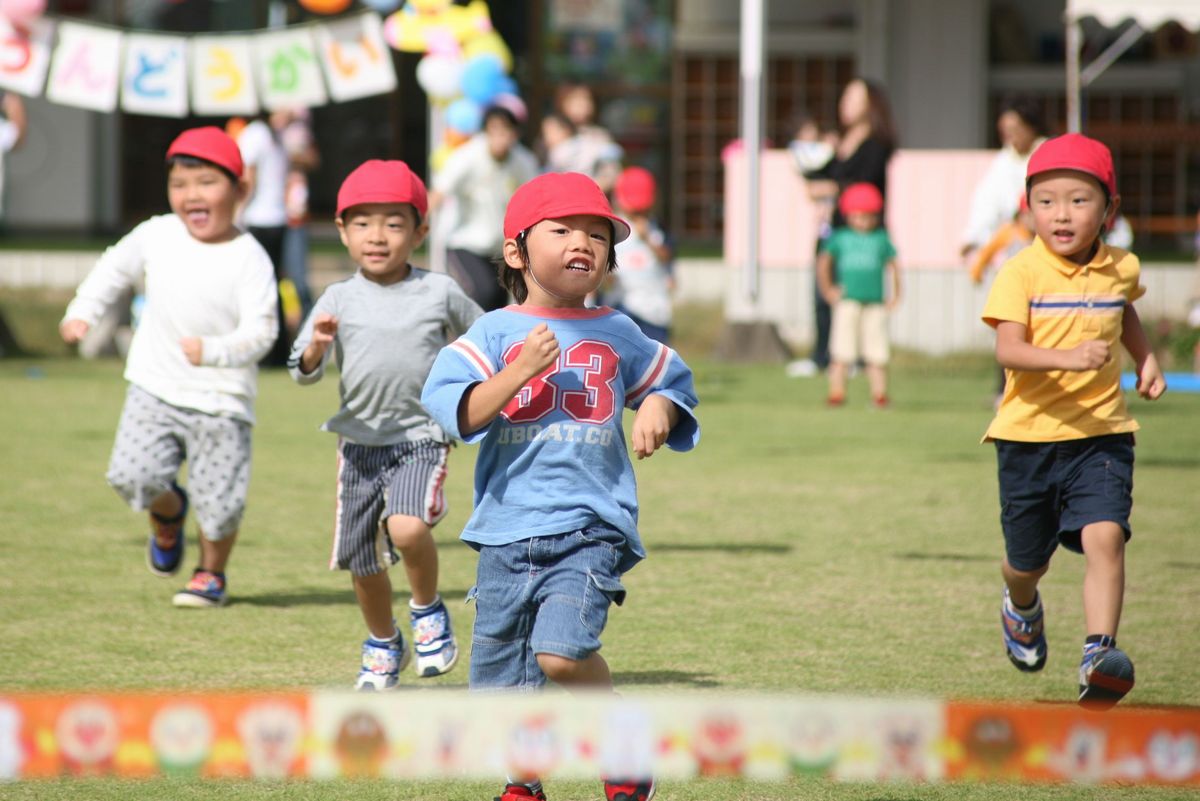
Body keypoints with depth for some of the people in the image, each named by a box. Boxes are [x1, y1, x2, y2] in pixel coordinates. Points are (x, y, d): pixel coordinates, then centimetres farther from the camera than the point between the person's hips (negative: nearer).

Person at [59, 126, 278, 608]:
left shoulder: (249, 259, -12)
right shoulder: (157, 236, 0)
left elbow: (260, 332, -17)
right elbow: (115, 268, 19)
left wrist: (213, 350, -32)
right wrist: (82, 312, 9)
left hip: (222, 400, -3)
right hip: (155, 388, 3)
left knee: (219, 499, -5)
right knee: (132, 473, -13)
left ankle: (212, 573, 24)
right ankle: (167, 514, 23)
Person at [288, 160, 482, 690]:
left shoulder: (441, 293, 0)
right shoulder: (338, 300, 0)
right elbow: (302, 371, -7)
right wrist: (316, 348, -28)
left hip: (422, 436, -3)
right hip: (359, 441, 3)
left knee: (408, 527, -28)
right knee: (362, 559, 10)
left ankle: (428, 610, 1)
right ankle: (382, 644, 36)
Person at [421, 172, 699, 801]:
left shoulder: (617, 337, 8)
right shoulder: (494, 334, 1)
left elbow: (672, 381, 25)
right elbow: (454, 412, -10)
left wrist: (658, 410, 4)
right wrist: (520, 371, -18)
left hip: (591, 528, -1)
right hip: (507, 531, 1)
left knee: (561, 650, -22)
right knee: (501, 676, 7)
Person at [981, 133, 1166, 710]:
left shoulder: (1121, 268, 3)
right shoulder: (1022, 273, -11)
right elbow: (1008, 350, -23)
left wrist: (1145, 358, 14)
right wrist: (1068, 358, -38)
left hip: (1100, 433, 1)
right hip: (1029, 434, -1)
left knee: (1104, 534, -22)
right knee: (1027, 558, 14)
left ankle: (1099, 652, -26)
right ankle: (1022, 609, 49)